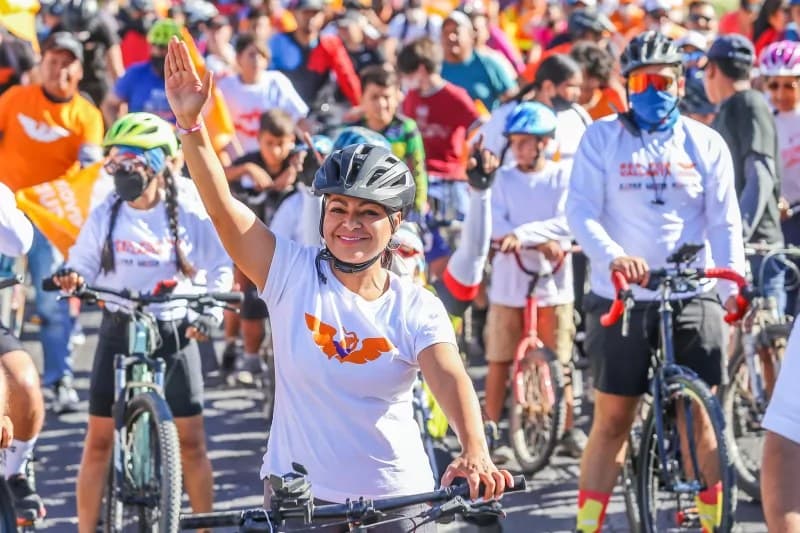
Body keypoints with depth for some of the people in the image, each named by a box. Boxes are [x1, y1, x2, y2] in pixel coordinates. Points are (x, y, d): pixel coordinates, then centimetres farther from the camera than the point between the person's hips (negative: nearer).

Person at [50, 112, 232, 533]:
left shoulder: (189, 216, -6)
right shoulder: (105, 215, -2)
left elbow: (221, 268, 3)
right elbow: (85, 262, 3)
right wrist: (71, 276, -18)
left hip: (174, 333, -1)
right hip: (118, 331, 1)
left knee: (191, 442, 3)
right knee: (99, 439, 1)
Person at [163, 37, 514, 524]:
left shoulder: (418, 309, -5)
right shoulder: (294, 274, -4)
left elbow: (450, 378, -22)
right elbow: (222, 208, -15)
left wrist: (476, 454, -41)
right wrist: (191, 123, -28)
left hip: (398, 501, 0)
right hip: (298, 497, 0)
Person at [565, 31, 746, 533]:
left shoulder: (705, 143, 7)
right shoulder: (602, 138, 2)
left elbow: (725, 222, 4)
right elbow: (581, 211, -7)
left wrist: (733, 284, -11)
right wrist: (614, 255, -25)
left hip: (692, 297, 1)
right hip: (620, 298, -1)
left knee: (699, 417, 0)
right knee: (612, 419, 2)